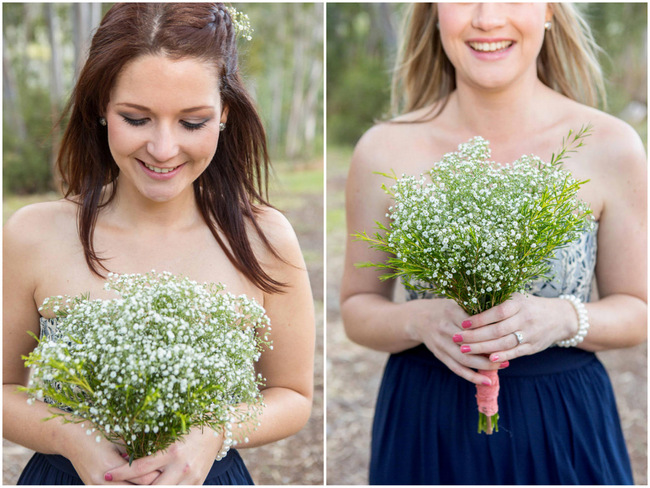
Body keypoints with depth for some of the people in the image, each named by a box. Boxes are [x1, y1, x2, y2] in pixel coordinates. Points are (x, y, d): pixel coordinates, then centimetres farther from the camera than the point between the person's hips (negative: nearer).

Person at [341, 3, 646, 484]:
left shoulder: (611, 147, -9)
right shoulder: (384, 151, -9)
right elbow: (357, 307, 1)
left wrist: (566, 319, -21)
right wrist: (417, 321, -19)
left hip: (564, 428, 0)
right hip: (424, 429, 0)